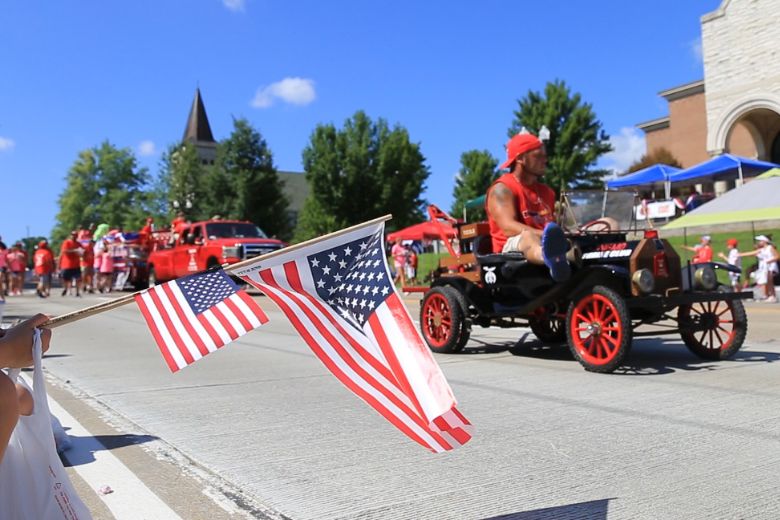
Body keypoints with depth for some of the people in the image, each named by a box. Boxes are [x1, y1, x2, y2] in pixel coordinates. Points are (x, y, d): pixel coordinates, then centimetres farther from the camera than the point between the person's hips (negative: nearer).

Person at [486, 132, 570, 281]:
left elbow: (554, 225, 19)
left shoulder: (546, 191, 24)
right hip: (512, 249, -9)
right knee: (528, 236, -40)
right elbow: (509, 227, -18)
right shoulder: (502, 189, -2)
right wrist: (545, 235, -31)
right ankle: (554, 261, -75)